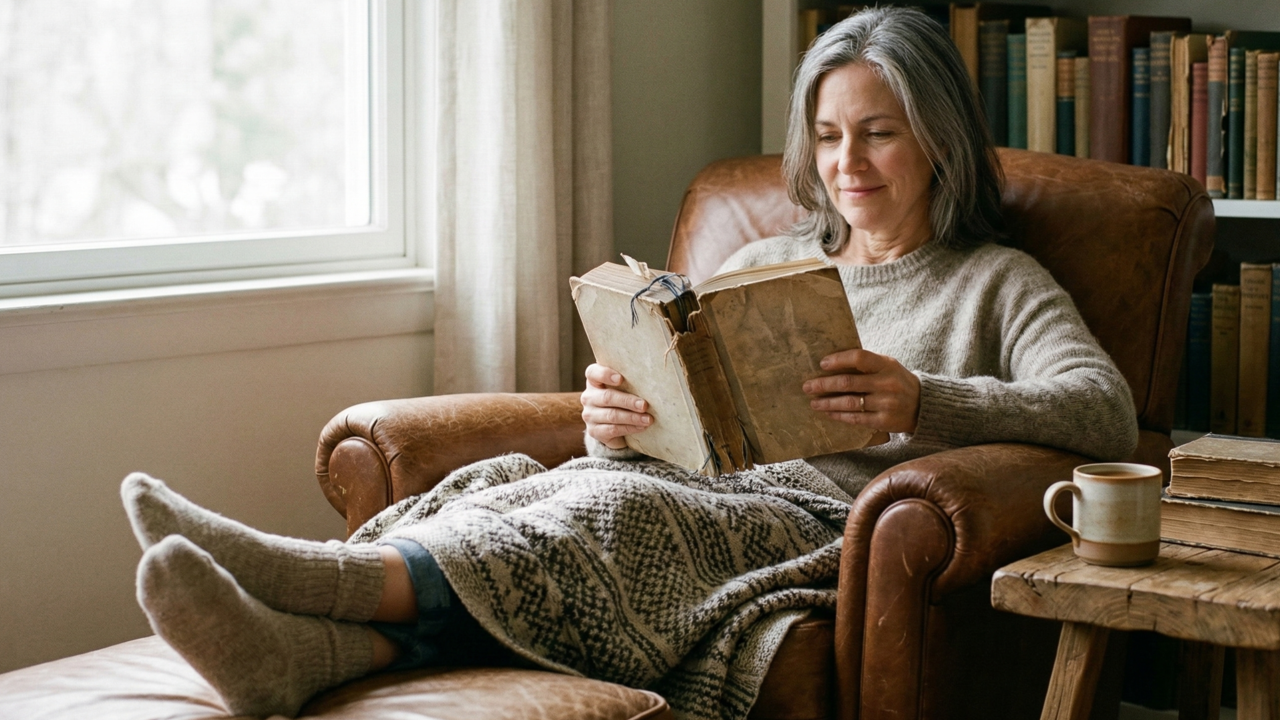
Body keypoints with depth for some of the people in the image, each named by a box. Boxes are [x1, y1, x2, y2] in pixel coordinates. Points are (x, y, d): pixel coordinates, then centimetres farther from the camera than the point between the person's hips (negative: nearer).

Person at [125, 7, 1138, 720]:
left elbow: (1104, 414, -3)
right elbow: (667, 433, 22)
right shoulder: (760, 265, 29)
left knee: (619, 510, -36)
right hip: (694, 501, 5)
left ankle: (332, 577, -56)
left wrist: (925, 404, -20)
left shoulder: (997, 284, 16)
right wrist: (615, 419, -5)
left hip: (824, 528, -4)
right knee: (517, 480, -29)